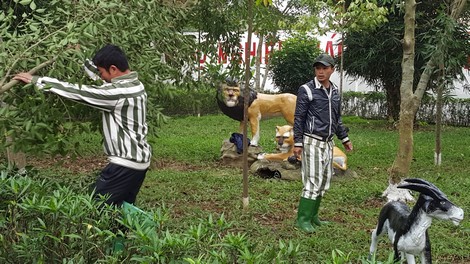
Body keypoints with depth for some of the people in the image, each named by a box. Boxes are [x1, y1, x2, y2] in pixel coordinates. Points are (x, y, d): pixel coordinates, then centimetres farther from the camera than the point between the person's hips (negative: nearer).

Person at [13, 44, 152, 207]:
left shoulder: (119, 92, -22)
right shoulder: (133, 84, 6)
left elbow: (78, 92, -20)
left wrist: (36, 80, -12)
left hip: (126, 164, -10)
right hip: (139, 160, 10)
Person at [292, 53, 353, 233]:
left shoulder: (335, 92, 11)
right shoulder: (307, 90, -10)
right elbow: (299, 118, -9)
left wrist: (344, 138, 17)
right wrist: (297, 143, -13)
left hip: (328, 143, 7)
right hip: (312, 142, -7)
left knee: (323, 181, 9)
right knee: (313, 181, -10)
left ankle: (312, 215, 19)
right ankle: (302, 219, -2)